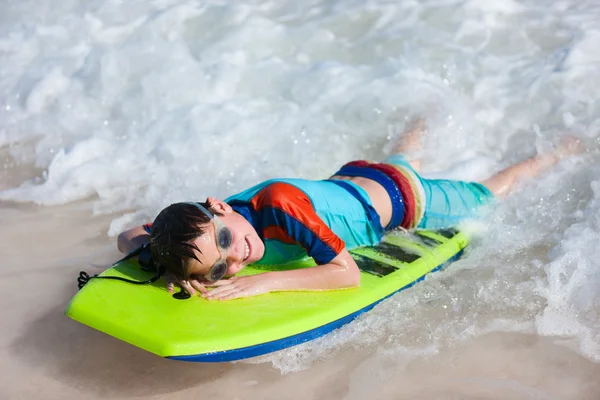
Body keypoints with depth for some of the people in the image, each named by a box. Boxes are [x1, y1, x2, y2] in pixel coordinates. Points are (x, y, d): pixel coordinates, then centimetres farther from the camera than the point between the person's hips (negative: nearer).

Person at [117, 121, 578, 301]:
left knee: (488, 193, 24)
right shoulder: (204, 224, -30)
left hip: (402, 197, -5)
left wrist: (267, 282, -52)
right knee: (400, 158, 42)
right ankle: (426, 124, 72)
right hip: (346, 180, 5)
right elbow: (128, 235, -19)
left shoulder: (280, 203, -47)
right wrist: (173, 271, -38)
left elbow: (349, 273, -43)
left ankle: (559, 152, 50)